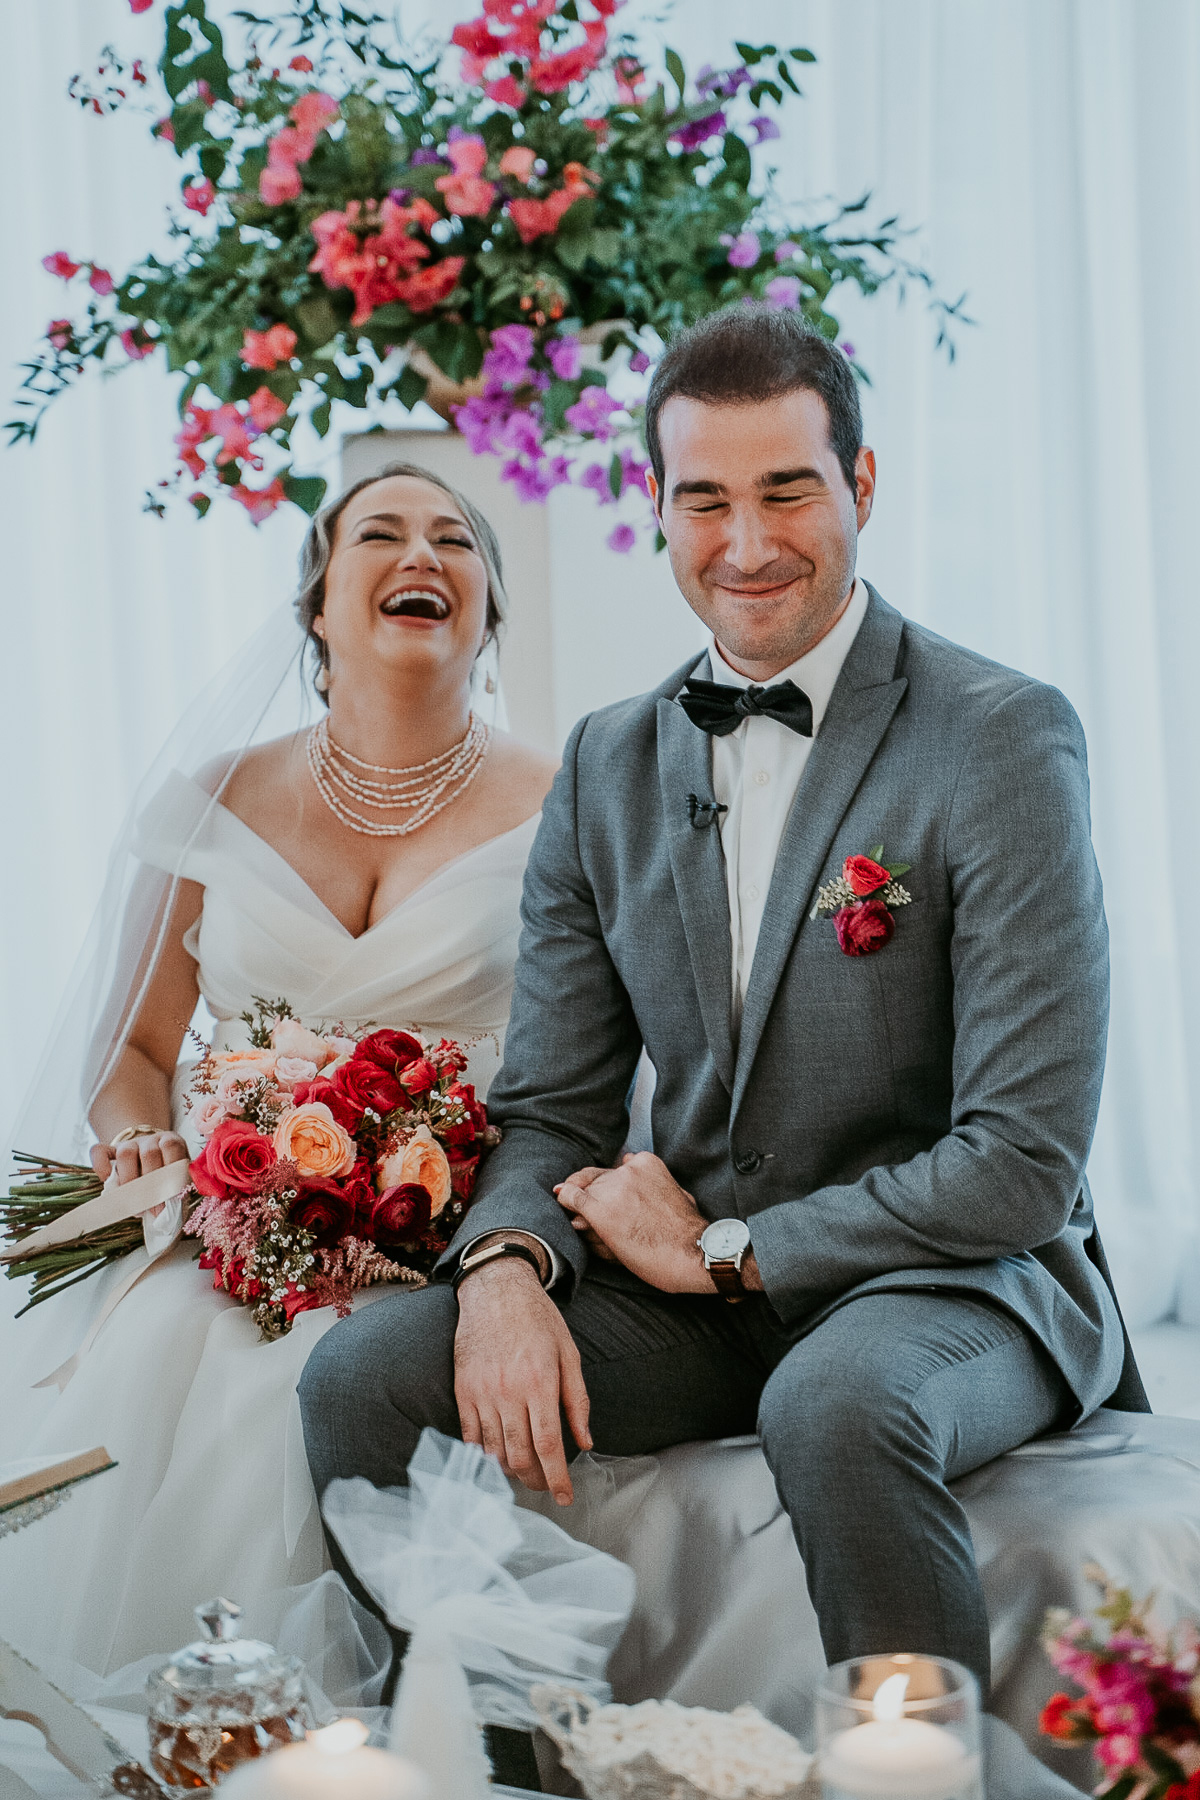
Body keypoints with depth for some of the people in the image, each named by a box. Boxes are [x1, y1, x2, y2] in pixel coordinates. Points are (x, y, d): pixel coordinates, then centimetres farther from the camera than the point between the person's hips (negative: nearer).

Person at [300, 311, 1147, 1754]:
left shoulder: (1002, 740, -11)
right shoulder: (607, 768, 7)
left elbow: (1026, 1164, -15)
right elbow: (552, 1109, 8)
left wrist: (725, 1246, -12)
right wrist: (505, 1263, -15)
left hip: (955, 1281, -5)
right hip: (693, 1279, 5)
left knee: (834, 1405, -38)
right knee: (362, 1378, -15)